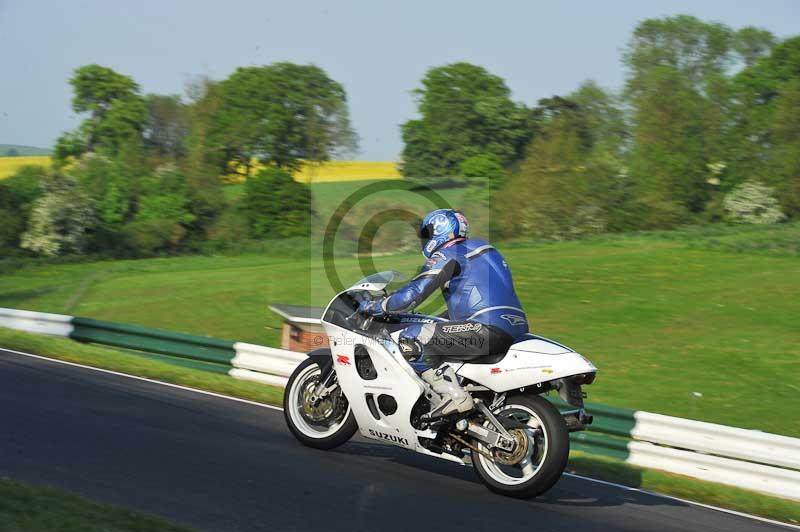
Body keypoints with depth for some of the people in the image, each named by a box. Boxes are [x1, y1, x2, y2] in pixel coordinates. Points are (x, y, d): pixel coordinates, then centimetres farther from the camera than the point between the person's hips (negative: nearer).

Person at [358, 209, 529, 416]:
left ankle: (455, 398, -20)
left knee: (411, 339, -11)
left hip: (489, 328, -9)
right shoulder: (479, 246, 26)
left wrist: (372, 306, 6)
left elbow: (411, 295, -7)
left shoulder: (447, 254, 0)